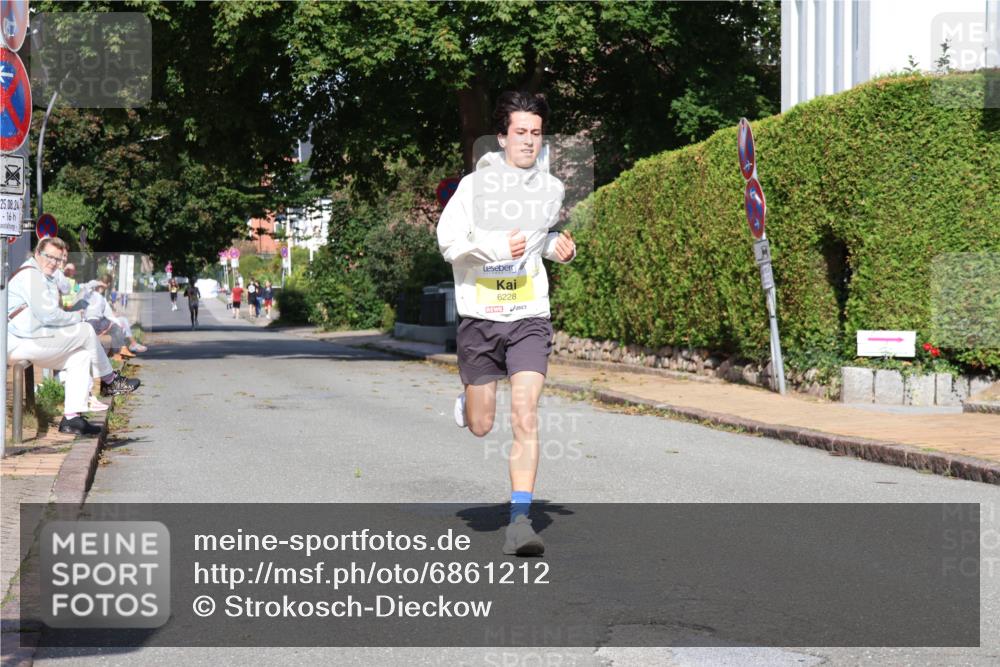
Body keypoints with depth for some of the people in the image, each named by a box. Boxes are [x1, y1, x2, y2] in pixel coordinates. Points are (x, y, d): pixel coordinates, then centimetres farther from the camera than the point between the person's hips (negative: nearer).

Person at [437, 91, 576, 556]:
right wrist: (493, 245, -24)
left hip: (530, 317, 1)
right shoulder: (475, 185, -3)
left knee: (525, 418, -14)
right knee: (480, 427, 8)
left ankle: (520, 519, -12)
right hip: (479, 315, -1)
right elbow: (448, 241, -9)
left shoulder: (552, 189, 9)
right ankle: (466, 400, 45)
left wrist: (558, 247, 7)